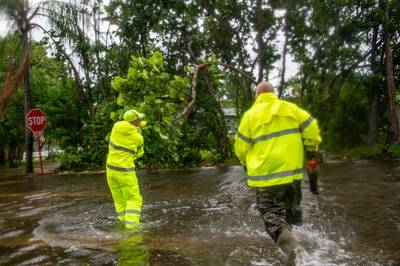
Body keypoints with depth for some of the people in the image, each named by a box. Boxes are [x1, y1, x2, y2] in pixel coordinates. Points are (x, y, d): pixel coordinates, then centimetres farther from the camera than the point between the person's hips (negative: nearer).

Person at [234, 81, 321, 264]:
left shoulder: (251, 114, -2)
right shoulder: (291, 108, 6)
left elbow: (241, 146, 0)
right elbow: (311, 128, -1)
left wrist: (246, 163, 18)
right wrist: (312, 149, 13)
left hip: (265, 172, -3)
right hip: (291, 169, 3)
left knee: (269, 210, 3)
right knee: (291, 206, 22)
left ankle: (283, 235, -22)